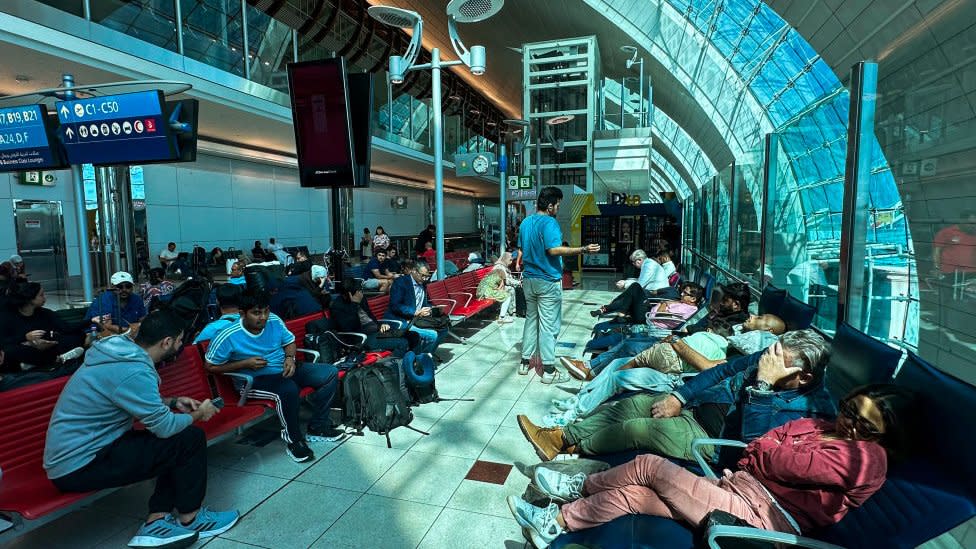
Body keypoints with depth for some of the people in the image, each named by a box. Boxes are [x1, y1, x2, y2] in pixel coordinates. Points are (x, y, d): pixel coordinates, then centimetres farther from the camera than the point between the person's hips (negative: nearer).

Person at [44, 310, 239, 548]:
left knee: (176, 442, 10)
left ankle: (156, 521, 9)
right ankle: (190, 518, 8)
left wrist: (173, 402, 12)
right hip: (79, 466, -10)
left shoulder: (121, 350, 2)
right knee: (190, 439, -11)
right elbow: (165, 426, -20)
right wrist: (198, 414, -2)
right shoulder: (134, 371, -27)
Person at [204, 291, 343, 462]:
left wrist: (290, 358, -9)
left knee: (331, 373, -7)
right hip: (253, 381, -6)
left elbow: (290, 342, 13)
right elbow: (210, 366, -7)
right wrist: (245, 363, -17)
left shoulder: (274, 321, -3)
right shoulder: (228, 336, -15)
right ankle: (293, 440, -16)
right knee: (288, 389, -39)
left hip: (284, 371, 6)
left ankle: (317, 426, 1)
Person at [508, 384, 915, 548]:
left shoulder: (868, 456, -9)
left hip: (759, 516, -7)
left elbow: (781, 464, -14)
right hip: (738, 488, 8)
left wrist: (764, 448, 6)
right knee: (631, 493, -4)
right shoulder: (820, 426, 16)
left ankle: (579, 485, 9)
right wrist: (738, 470, -5)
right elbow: (759, 447, 13)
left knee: (650, 466, -12)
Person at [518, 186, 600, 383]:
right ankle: (549, 370, 5)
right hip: (548, 281, -8)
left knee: (531, 320, 17)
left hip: (529, 279, 8)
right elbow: (554, 249, -27)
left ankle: (524, 362, 22)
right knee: (548, 325, -1)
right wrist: (584, 249, -27)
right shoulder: (549, 222, -16)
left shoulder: (525, 222, 10)